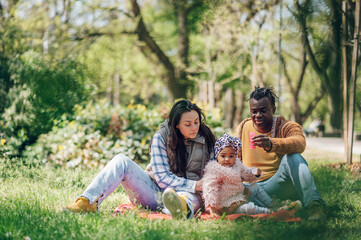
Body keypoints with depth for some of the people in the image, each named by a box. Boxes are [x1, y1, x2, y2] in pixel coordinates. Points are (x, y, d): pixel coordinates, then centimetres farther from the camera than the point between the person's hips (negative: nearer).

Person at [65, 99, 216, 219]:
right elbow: (162, 177, -10)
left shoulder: (206, 138, 2)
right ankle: (88, 202, -38)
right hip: (153, 191, 1)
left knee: (191, 198, -42)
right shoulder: (162, 136, -4)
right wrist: (193, 185, -20)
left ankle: (182, 208, -81)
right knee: (121, 160, -21)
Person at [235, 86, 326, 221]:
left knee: (292, 157, -32)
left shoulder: (286, 126, -3)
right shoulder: (242, 128, 10)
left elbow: (300, 143, -29)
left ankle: (314, 204, -38)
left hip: (278, 185, -2)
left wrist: (271, 144, -49)